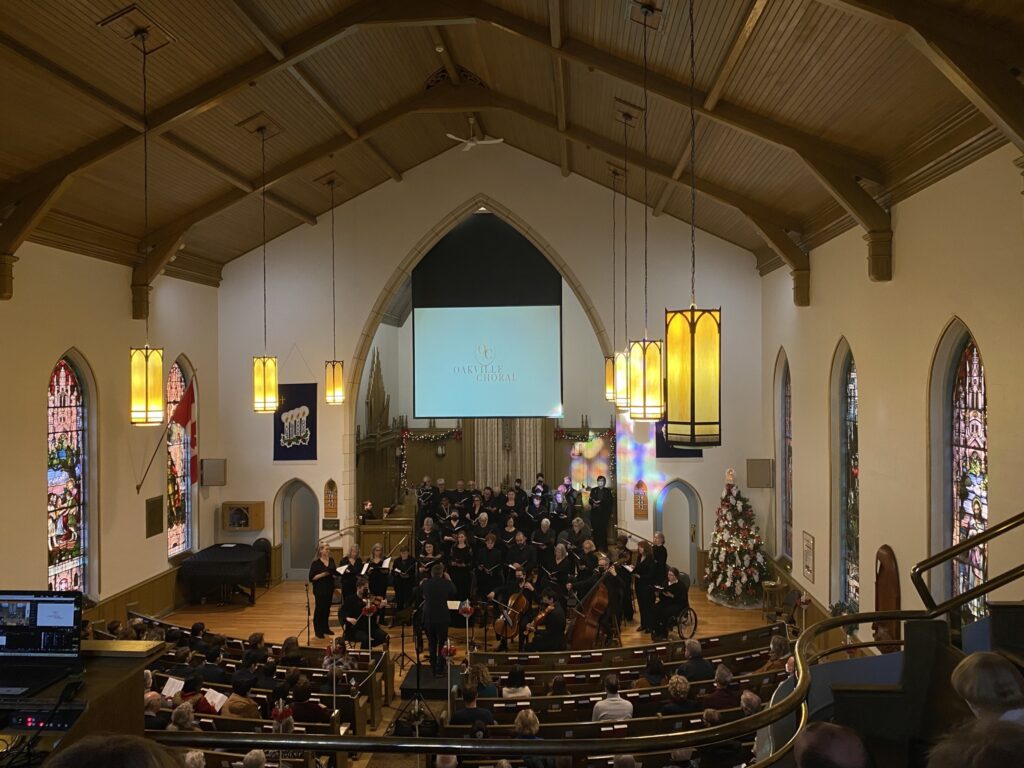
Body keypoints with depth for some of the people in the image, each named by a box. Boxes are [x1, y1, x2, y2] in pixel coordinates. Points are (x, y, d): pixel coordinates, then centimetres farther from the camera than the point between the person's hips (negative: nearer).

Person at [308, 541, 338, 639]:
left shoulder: (331, 560, 5)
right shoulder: (316, 563, -11)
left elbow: (335, 572, 12)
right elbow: (312, 578, -14)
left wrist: (339, 571, -9)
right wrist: (323, 574, -23)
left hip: (329, 588, 5)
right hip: (319, 589, -5)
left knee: (327, 608, 13)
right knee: (319, 609, 3)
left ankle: (325, 628, 26)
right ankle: (318, 630, 13)